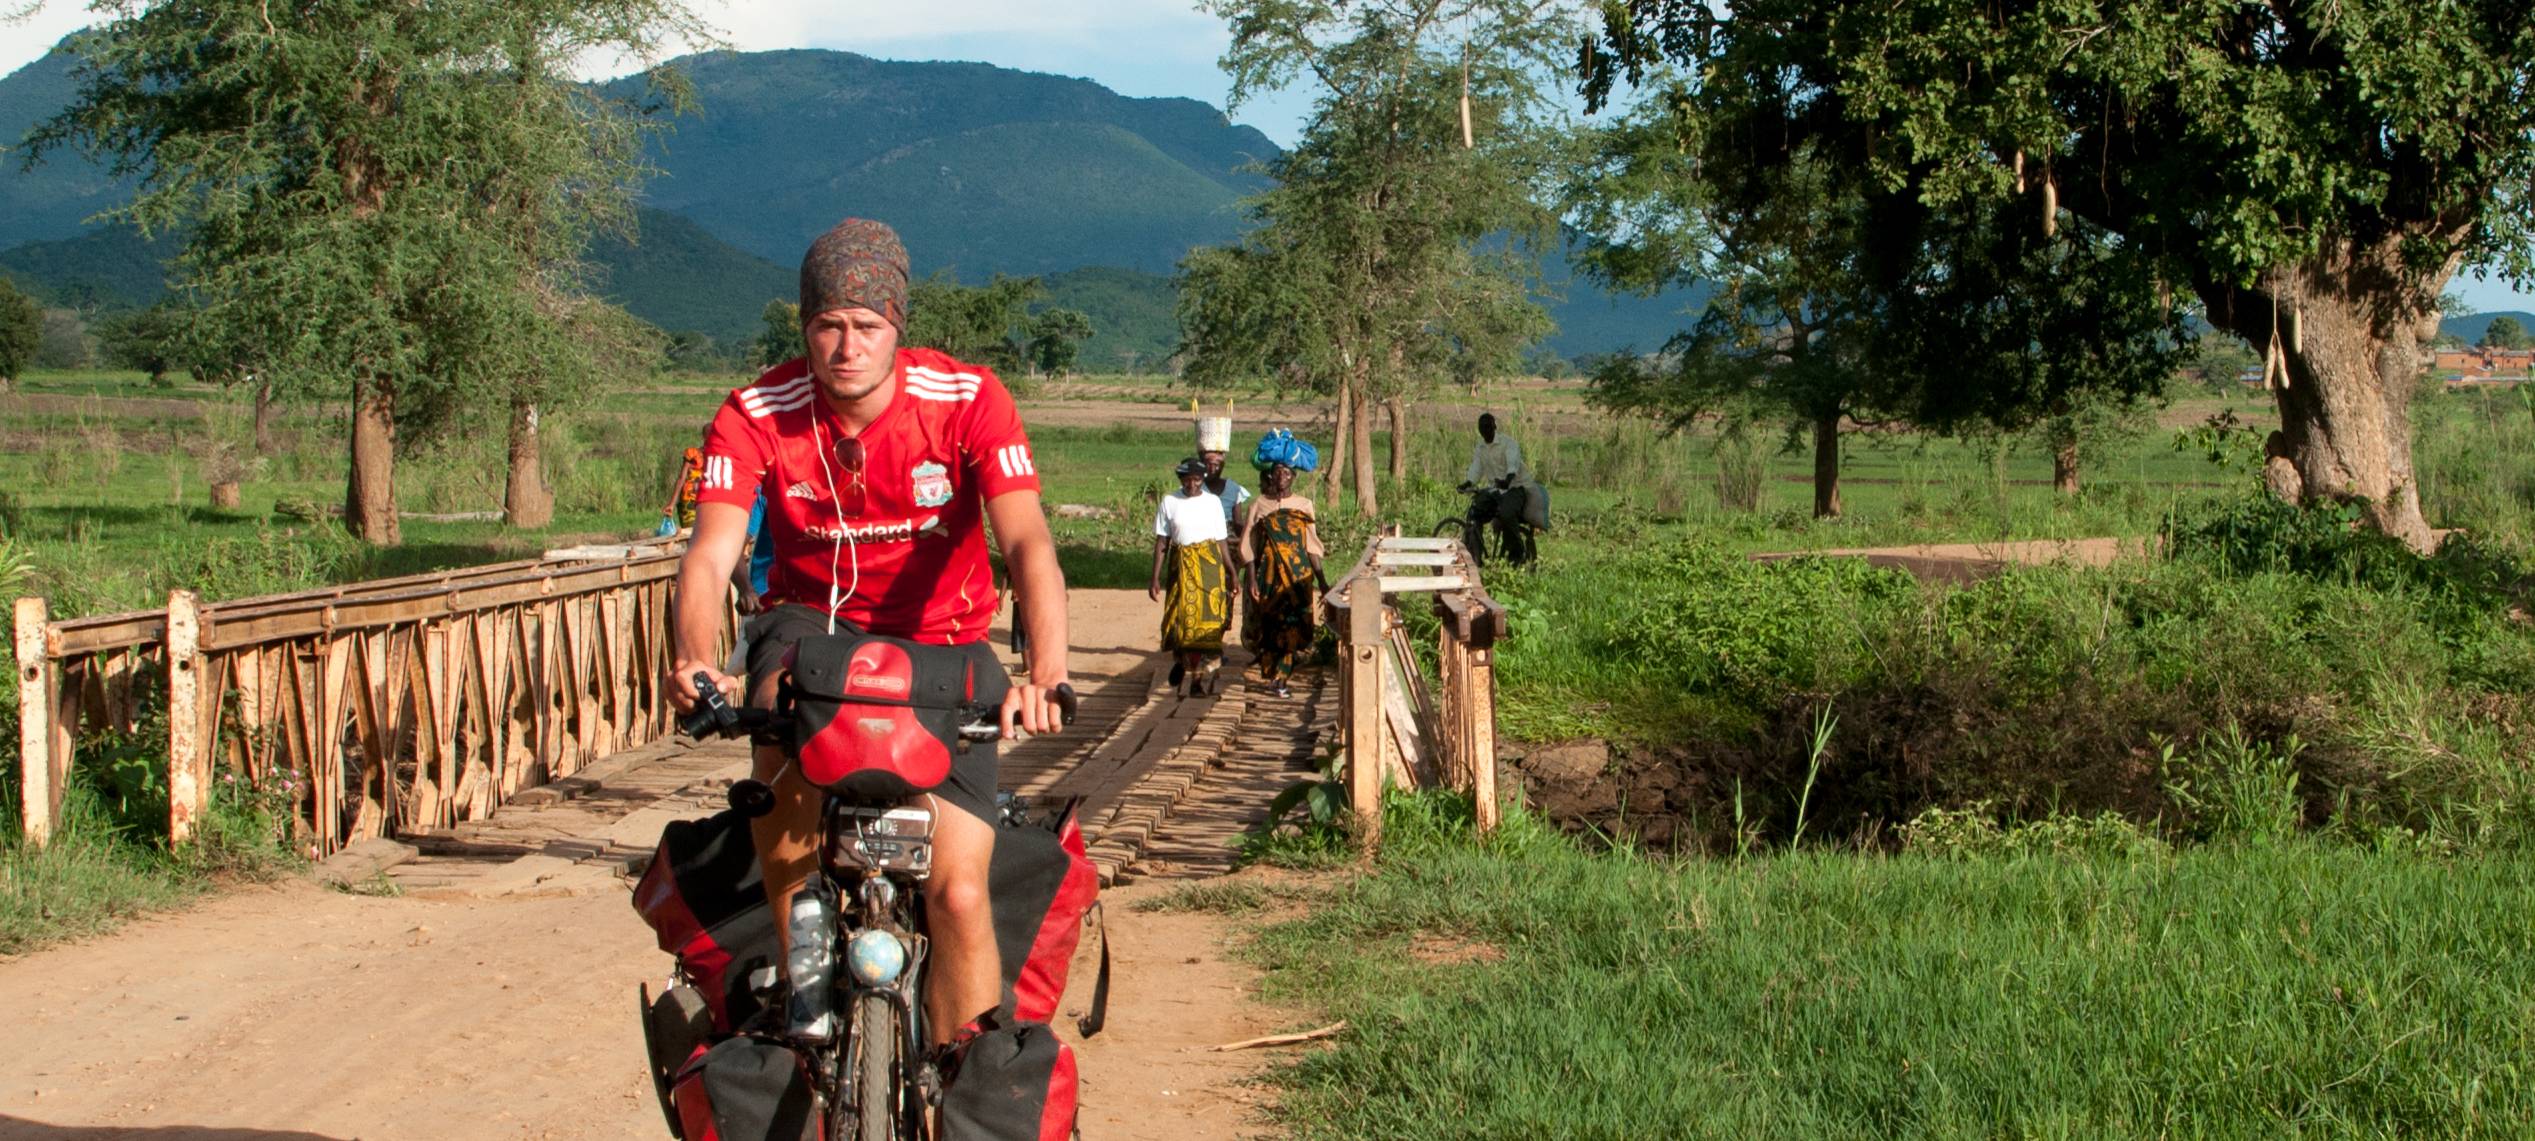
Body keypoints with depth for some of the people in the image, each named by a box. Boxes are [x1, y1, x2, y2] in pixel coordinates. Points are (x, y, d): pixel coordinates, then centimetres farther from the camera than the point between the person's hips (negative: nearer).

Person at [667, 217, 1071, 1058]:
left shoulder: (968, 400, -18)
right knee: (788, 751, -36)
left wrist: (1045, 674, -48)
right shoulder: (759, 414, -14)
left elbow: (1027, 543, -29)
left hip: (941, 642, 0)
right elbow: (710, 554, -24)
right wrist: (695, 659, -47)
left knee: (959, 894, -13)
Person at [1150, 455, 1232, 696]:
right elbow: (1161, 542, 4)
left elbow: (1221, 541, 9)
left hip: (1210, 564, 0)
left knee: (1204, 619, -4)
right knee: (1181, 619, -6)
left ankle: (1196, 675, 2)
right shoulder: (1170, 502, 4)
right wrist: (1155, 578, -1)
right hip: (1181, 565, 0)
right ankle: (1182, 660, 23)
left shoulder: (1213, 502, 6)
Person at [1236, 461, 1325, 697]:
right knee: (1269, 625, 1)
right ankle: (1272, 675, 14)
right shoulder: (1258, 506, 2)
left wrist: (1320, 578, 1)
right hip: (1269, 575, -1)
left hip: (1298, 575, 1)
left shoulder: (1303, 506, 6)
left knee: (1293, 626, -7)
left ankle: (1278, 678, -1)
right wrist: (1251, 579, -9)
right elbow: (1248, 546, 0)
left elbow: (1312, 545, 7)